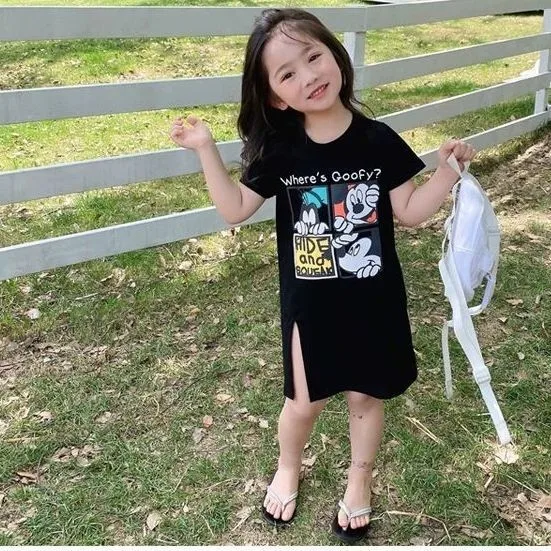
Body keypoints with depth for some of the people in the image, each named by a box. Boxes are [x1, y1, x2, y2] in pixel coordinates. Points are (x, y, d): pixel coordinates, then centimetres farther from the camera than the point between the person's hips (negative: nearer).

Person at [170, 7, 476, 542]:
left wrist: (447, 169, -14)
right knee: (305, 400, 11)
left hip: (373, 299, 1)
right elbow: (235, 210, -2)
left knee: (365, 395, 16)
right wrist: (206, 150, -11)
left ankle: (359, 483, 42)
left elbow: (410, 212, -1)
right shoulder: (280, 149, -9)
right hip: (310, 304, 0)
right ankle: (287, 469, 44)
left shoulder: (378, 141, -9)